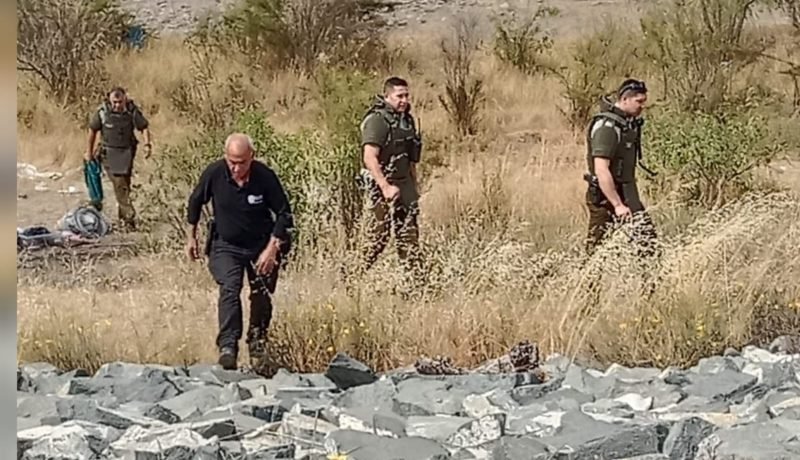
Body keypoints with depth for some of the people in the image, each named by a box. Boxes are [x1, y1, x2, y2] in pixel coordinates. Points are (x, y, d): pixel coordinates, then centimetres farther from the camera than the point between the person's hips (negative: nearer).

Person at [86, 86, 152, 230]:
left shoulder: (133, 111, -10)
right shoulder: (102, 112, -13)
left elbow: (144, 127, 1)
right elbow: (93, 130, 1)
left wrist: (147, 144, -14)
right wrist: (89, 152, 8)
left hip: (127, 152, 2)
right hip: (109, 152, -2)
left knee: (125, 183, 10)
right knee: (119, 184, -11)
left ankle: (122, 212, 28)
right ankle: (129, 215, -14)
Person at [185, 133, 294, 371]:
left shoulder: (265, 176, -20)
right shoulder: (214, 173, -17)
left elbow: (284, 213, -10)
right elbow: (195, 202, 3)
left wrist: (272, 249, -16)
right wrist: (191, 237, 9)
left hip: (261, 246, 0)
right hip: (226, 245, 0)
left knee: (261, 296, 5)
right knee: (229, 289, -21)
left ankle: (258, 343, 29)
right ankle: (227, 346, -26)